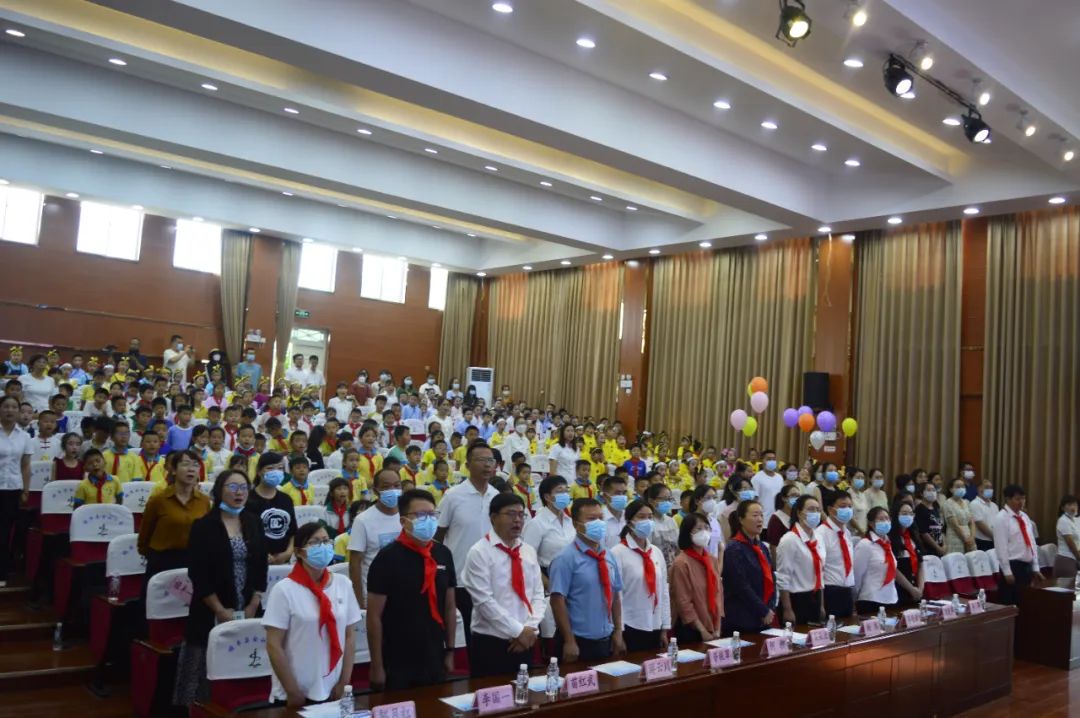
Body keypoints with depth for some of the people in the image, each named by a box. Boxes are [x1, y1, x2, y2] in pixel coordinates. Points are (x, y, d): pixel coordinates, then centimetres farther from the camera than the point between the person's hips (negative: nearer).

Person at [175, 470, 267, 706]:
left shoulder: (254, 524, 8)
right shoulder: (203, 526, -5)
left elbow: (261, 568, 8)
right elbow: (198, 574, -9)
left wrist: (252, 607, -1)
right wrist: (220, 610, -12)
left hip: (247, 612, 4)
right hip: (211, 613, -4)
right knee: (202, 671, -1)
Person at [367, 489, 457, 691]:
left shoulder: (444, 554, 2)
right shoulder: (388, 558, -13)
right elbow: (374, 616, -11)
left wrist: (450, 650, 9)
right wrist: (377, 666, -11)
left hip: (435, 662, 5)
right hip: (397, 665, -5)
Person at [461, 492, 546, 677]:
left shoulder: (528, 552, 9)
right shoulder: (479, 552, -10)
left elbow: (538, 595, 7)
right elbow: (484, 601, -16)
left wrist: (530, 628, -9)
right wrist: (518, 631, -15)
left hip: (524, 643, 6)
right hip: (490, 643, -5)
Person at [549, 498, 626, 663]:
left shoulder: (608, 557, 6)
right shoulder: (566, 558, -13)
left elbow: (615, 596, 11)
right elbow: (558, 600, -16)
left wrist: (618, 632, 7)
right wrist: (569, 641, -18)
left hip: (605, 641, 6)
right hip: (578, 642, -6)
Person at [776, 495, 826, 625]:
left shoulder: (817, 541, 10)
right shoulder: (789, 540, -14)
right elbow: (783, 579, -15)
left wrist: (821, 606, 16)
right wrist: (787, 610, -17)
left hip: (815, 601, 7)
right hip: (796, 601, -7)